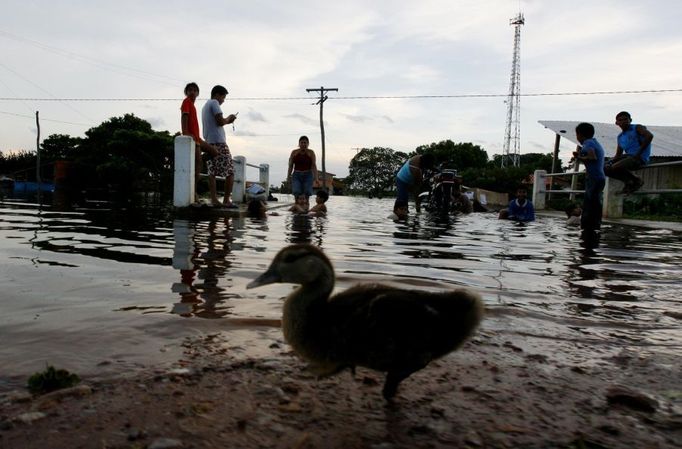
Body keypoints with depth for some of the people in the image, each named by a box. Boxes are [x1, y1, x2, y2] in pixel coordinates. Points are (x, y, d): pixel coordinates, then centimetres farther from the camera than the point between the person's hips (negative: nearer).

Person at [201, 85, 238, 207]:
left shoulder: (205, 106, 25)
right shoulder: (214, 103, -4)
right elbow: (220, 121, -14)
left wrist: (227, 121, 20)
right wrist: (228, 118, 5)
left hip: (208, 142, 9)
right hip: (218, 142, -9)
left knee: (212, 172, 3)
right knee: (230, 172, -5)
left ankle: (214, 199, -3)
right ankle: (226, 200, -8)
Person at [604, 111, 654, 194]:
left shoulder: (637, 128, 0)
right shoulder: (620, 137, 18)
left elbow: (649, 136, -20)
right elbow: (618, 155, 16)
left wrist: (639, 152, -22)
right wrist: (611, 161, -6)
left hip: (640, 158, -8)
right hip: (627, 156, 8)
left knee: (615, 168, -28)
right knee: (605, 168, 0)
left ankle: (636, 180, -3)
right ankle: (629, 181, 4)